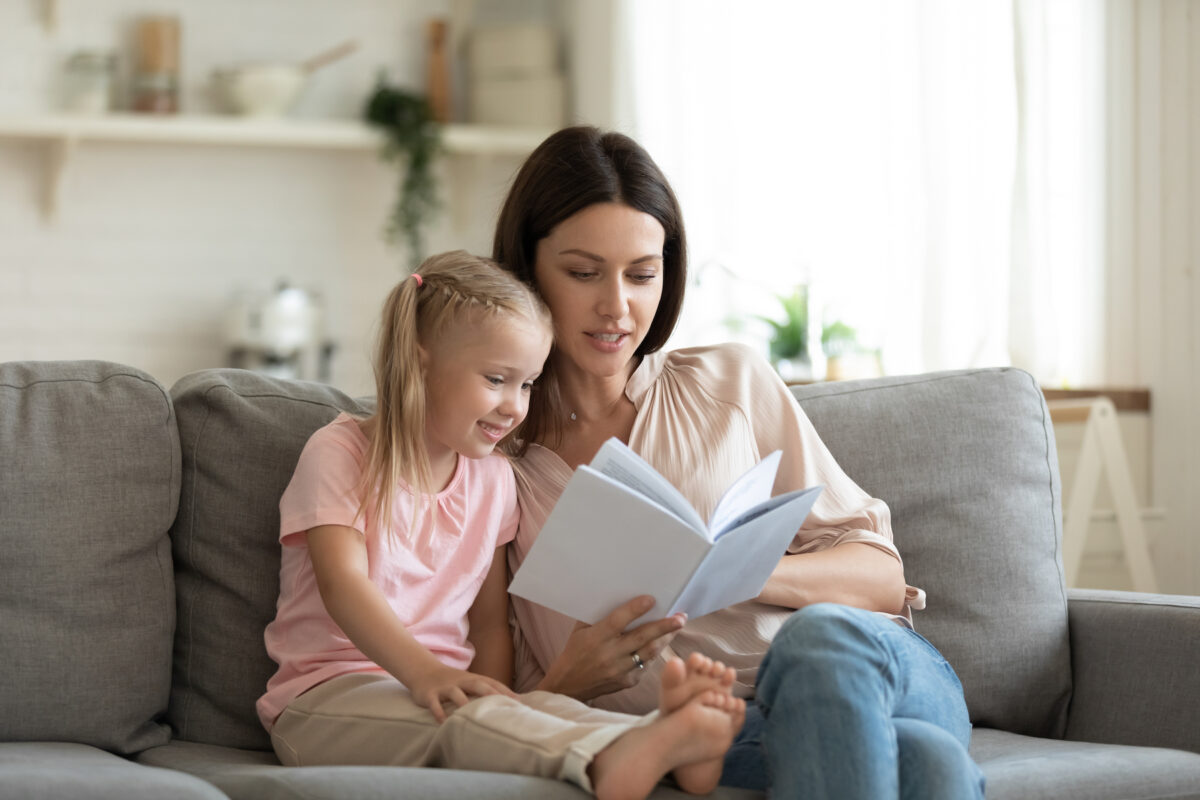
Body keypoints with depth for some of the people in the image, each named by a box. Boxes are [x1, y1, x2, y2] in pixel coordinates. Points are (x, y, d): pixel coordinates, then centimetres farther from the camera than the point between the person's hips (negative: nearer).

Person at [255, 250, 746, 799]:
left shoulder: (492, 479, 14)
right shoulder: (340, 454, -4)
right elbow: (343, 583, -19)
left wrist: (494, 702, -3)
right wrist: (424, 673, -34)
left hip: (439, 688, 6)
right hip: (329, 696, -6)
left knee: (540, 710, -26)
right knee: (457, 719, -35)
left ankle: (663, 741, -53)